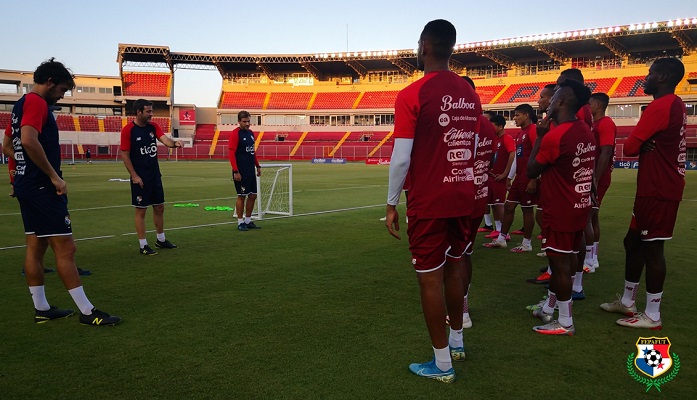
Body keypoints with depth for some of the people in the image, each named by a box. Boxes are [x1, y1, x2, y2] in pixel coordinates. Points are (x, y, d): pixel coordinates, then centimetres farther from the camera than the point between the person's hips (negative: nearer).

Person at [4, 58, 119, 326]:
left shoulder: (20, 105, 18)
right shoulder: (37, 102, -12)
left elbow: (7, 148, 25)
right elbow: (29, 140, -28)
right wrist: (54, 176, -22)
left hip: (26, 185, 10)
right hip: (43, 188, -10)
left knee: (35, 247, 12)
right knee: (65, 248, -7)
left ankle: (41, 309, 21)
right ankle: (87, 312, -2)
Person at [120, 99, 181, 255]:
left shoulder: (153, 126, 5)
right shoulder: (128, 130, -11)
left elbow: (165, 139, -10)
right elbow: (125, 154, -10)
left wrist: (174, 143, -33)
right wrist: (134, 176, -14)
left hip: (155, 175, 6)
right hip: (140, 178, -6)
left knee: (159, 207, 14)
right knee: (141, 210, 1)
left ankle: (161, 240, 29)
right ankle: (143, 245, 11)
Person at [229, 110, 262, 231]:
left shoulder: (251, 133, 12)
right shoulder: (235, 134, -11)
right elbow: (232, 153, -15)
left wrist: (258, 166, 17)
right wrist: (236, 171, -20)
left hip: (251, 170, 8)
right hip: (241, 171, -8)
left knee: (253, 195, 10)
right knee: (242, 196, -2)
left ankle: (248, 221, 21)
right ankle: (240, 223, 9)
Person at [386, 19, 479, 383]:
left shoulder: (412, 94, -13)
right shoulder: (470, 95, 7)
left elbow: (401, 157, -15)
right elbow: (471, 148, 14)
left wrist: (391, 204, -6)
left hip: (428, 203, -6)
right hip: (463, 198, 7)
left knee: (430, 279, 4)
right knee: (453, 268, 21)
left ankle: (442, 364, 15)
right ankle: (456, 342, 36)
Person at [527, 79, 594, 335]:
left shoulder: (554, 135, -21)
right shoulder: (585, 132, 8)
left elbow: (531, 171, -10)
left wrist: (540, 136, -5)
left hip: (560, 211, -9)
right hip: (579, 206, 9)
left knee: (560, 263, 0)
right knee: (565, 260, 16)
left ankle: (565, 323, 10)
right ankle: (549, 309, 31)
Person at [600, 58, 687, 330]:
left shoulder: (660, 106, -18)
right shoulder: (675, 105, 14)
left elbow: (629, 148, -18)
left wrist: (642, 146, 3)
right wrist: (645, 146, -6)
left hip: (657, 191, -10)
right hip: (660, 187, 10)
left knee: (652, 247, -3)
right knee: (634, 241, 16)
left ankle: (652, 316, 7)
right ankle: (627, 302, 26)